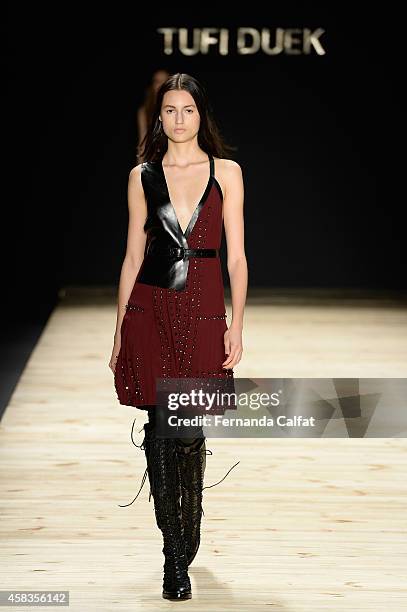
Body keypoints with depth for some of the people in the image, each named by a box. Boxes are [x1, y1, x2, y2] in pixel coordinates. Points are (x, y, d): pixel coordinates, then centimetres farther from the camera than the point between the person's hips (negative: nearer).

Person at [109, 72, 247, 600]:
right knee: (160, 430, -2)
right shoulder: (142, 176, 7)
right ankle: (176, 557, 6)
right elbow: (133, 257, 9)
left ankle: (188, 542, 24)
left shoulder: (226, 172, 4)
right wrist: (119, 331, 7)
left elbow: (236, 257, 3)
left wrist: (237, 325, -4)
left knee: (191, 432, 3)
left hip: (204, 312, -1)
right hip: (151, 310, 1)